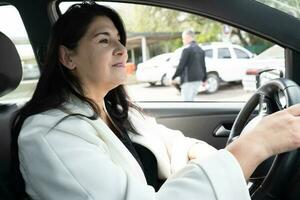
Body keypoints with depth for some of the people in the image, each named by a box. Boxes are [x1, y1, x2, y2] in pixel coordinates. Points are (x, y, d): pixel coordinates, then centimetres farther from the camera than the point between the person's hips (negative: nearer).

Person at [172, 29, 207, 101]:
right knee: (190, 99, 18)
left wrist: (174, 77, -9)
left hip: (189, 79, -9)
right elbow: (203, 66, 17)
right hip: (198, 79, 9)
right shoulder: (200, 50, 14)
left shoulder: (187, 49, -11)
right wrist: (204, 79, 25)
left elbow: (181, 65, -15)